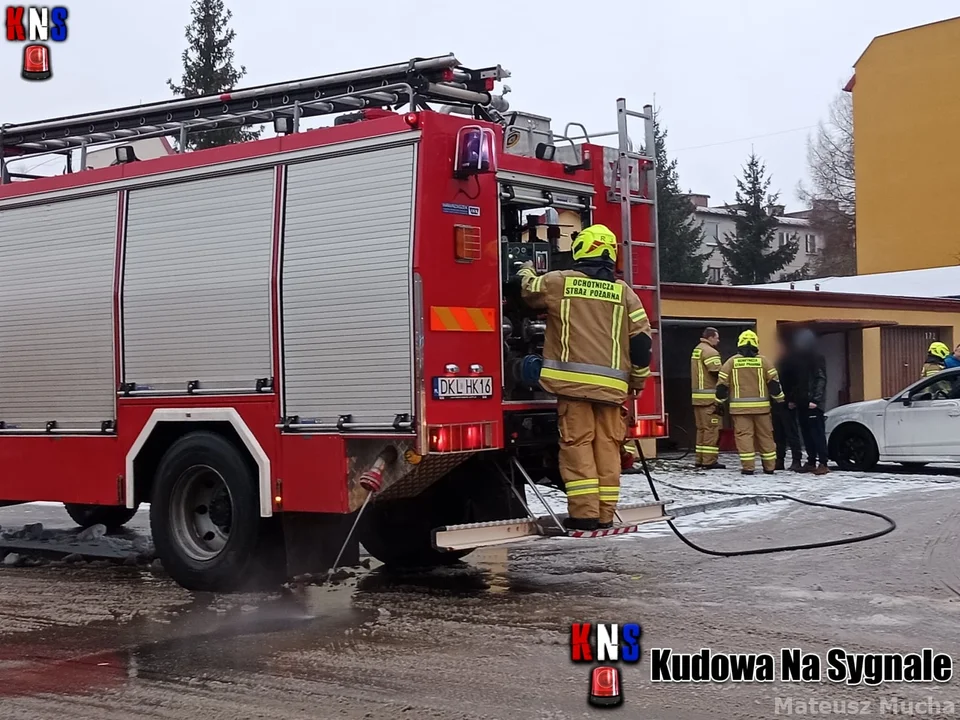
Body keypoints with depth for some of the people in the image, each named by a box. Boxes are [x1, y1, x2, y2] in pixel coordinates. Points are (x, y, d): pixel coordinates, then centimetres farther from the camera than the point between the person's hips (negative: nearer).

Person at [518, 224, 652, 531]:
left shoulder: (559, 281, 3)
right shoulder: (623, 291, 8)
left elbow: (529, 290, 23)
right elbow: (642, 337, 5)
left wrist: (526, 271, 45)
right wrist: (639, 379, 15)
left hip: (573, 380, -2)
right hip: (611, 384, 2)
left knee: (577, 444, -2)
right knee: (607, 447, 6)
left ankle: (584, 513, -7)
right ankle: (605, 515, 9)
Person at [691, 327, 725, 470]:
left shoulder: (696, 350, 18)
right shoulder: (710, 352, -12)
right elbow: (718, 373, -19)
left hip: (697, 396, 10)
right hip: (709, 397, -10)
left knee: (701, 428, 14)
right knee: (711, 428, -7)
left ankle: (700, 459, 16)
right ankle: (709, 461, -9)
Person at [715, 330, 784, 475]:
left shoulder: (731, 362, 2)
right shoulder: (764, 361, 3)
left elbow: (722, 384, 2)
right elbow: (774, 383, 3)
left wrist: (719, 403, 12)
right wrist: (780, 400, 13)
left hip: (740, 407, -1)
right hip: (761, 406, 1)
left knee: (744, 435, -1)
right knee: (765, 435, 11)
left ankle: (748, 466, -8)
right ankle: (769, 466, 16)